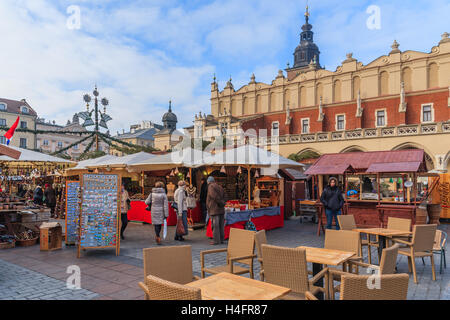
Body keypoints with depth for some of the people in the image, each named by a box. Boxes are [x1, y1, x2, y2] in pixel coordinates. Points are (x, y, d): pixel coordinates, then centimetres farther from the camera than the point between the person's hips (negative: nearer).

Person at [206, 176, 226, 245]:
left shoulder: (210, 187, -6)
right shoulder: (220, 187, 16)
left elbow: (215, 196, -17)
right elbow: (223, 197, 11)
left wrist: (221, 203, -8)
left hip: (214, 209, -7)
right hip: (221, 209, 7)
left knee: (215, 225, -3)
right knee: (221, 225, 11)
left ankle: (216, 240, 0)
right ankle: (221, 239, 17)